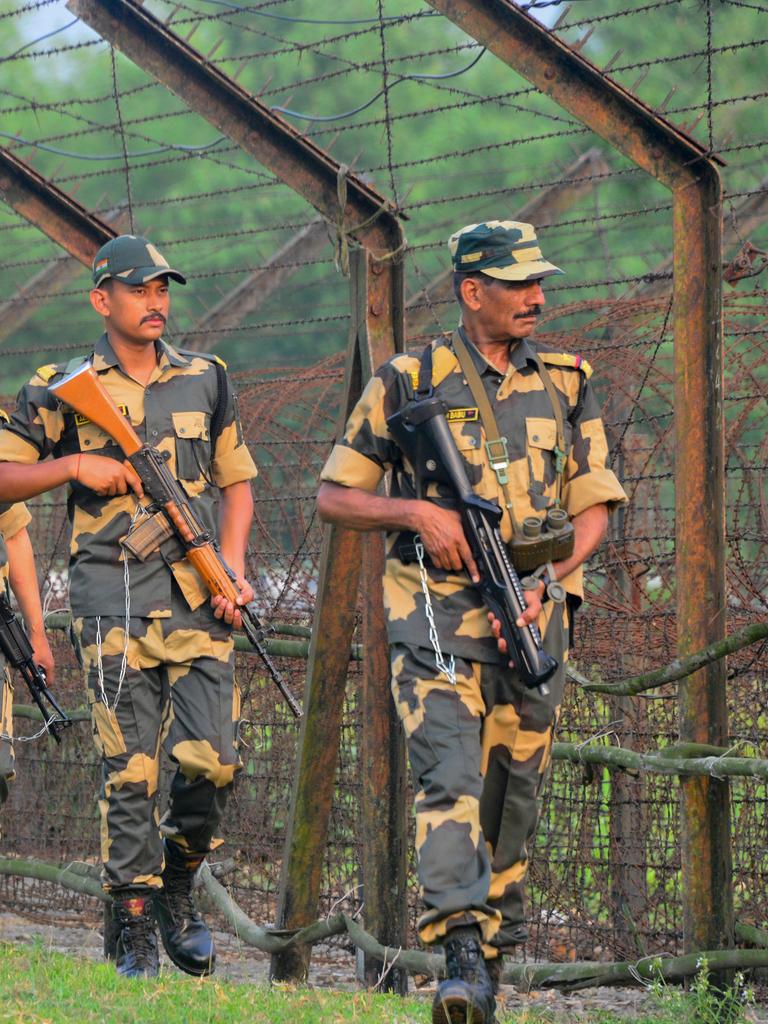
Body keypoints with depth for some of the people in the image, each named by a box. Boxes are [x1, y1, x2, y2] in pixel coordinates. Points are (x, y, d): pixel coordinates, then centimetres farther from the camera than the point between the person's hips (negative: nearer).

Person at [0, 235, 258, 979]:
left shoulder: (205, 381, 11)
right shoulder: (61, 391, 3)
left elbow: (236, 479, 17)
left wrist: (234, 565, 3)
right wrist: (75, 465, -11)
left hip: (199, 597, 2)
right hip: (113, 602, -2)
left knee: (212, 761, -6)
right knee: (129, 772, -3)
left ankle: (176, 888, 19)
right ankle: (134, 931, 3)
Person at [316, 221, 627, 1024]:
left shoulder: (566, 386, 11)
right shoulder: (408, 384, 1)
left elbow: (594, 506, 11)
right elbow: (333, 497, 4)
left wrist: (546, 583, -6)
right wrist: (417, 512, -13)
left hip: (530, 624, 4)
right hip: (436, 619, -4)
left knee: (511, 804, 7)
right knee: (451, 778, -20)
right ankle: (461, 952, -29)